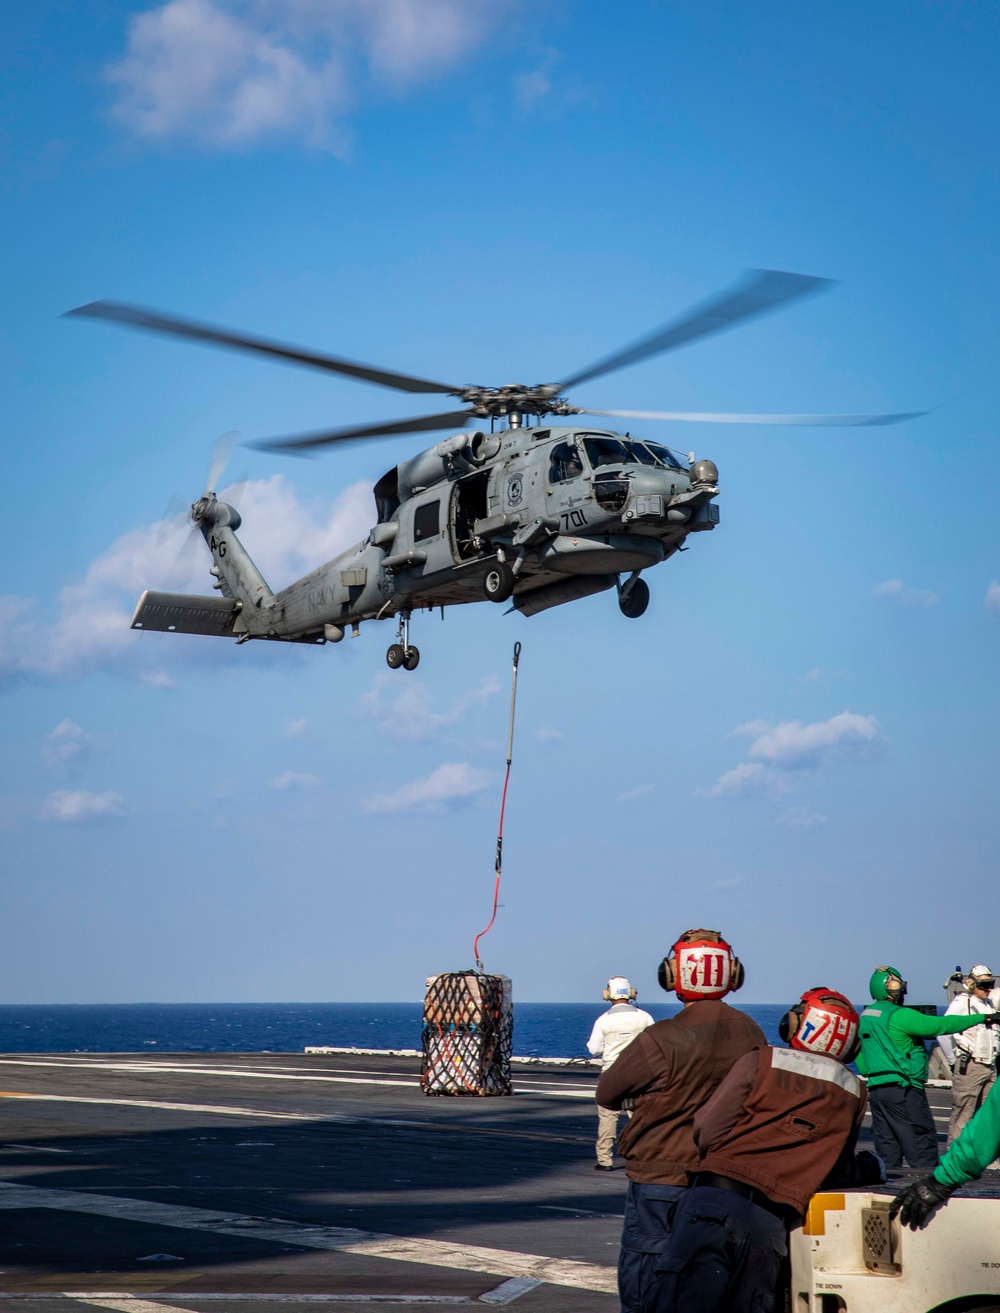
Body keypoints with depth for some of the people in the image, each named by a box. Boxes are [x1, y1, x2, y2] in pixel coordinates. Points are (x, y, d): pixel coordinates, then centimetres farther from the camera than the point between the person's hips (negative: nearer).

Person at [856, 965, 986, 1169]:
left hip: (875, 1089, 8)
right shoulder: (900, 1016, -13)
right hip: (902, 1090, -8)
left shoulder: (864, 1017, 11)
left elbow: (859, 1056, 17)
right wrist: (982, 1018, -5)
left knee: (887, 1150, 10)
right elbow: (942, 1025, -12)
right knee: (923, 1146, -5)